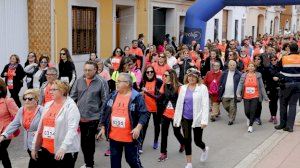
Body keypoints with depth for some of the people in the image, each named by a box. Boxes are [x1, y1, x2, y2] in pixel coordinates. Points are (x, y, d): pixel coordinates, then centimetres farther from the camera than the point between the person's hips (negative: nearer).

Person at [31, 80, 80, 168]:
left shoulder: (71, 106, -9)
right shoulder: (48, 105, 13)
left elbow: (72, 129, -20)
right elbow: (40, 127, 16)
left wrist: (63, 147, -31)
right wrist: (34, 147, 15)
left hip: (66, 151, -6)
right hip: (46, 150, 7)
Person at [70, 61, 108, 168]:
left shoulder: (101, 82, -8)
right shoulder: (79, 81, 3)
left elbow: (105, 101, -6)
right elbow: (73, 97, 8)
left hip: (94, 117, -4)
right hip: (80, 116, 4)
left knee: (89, 141, 2)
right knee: (83, 140, 14)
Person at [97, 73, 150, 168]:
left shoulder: (136, 97, -10)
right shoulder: (112, 95, 7)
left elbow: (144, 114, -12)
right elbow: (105, 112, 13)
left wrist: (138, 127, -24)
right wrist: (103, 128, 11)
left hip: (129, 137, -5)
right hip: (113, 136, 5)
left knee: (132, 159, 7)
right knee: (115, 159, 15)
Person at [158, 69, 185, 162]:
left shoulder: (178, 87, -14)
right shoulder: (164, 86, 3)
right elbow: (160, 98, 2)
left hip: (175, 115, -4)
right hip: (165, 114, 5)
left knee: (176, 132, 13)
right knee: (164, 133, 4)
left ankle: (183, 144, 44)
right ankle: (163, 153, 14)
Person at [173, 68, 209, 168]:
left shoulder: (202, 88, -6)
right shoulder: (183, 88, 5)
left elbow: (205, 105, -11)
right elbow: (179, 104, 9)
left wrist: (204, 120, -18)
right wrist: (176, 119, 9)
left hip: (197, 118, -3)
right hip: (185, 118, 3)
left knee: (197, 141, 5)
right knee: (187, 140, 2)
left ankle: (205, 149, 41)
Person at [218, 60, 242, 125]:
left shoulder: (238, 74, -4)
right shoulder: (224, 73, 6)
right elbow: (221, 83, 8)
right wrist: (220, 93, 3)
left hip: (234, 95, -3)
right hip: (225, 95, 3)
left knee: (232, 108, 2)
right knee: (225, 106, 11)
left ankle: (231, 119, 14)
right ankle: (231, 114, 38)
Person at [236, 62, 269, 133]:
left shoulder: (258, 75, 0)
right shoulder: (244, 75, 3)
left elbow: (261, 87, 3)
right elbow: (240, 85, -4)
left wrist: (265, 97, 3)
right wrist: (238, 94, -19)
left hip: (255, 97, -1)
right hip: (246, 97, 1)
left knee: (252, 111, -6)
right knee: (247, 112, 0)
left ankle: (250, 126, 8)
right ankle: (249, 119, 35)